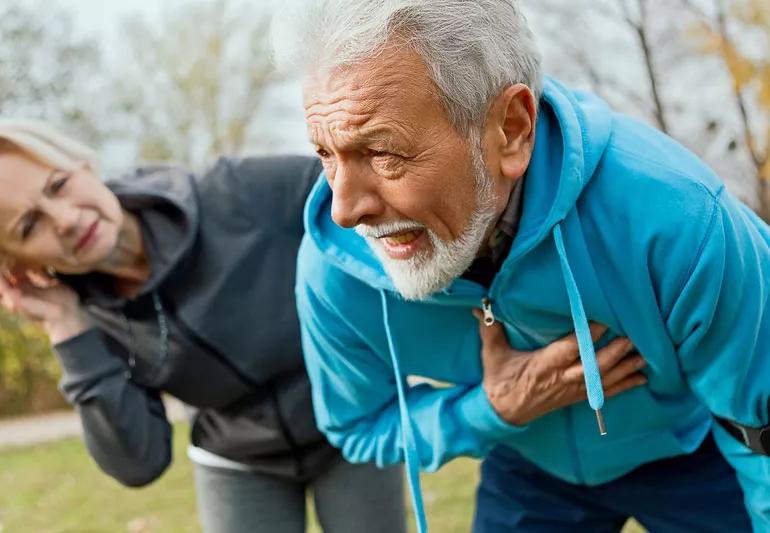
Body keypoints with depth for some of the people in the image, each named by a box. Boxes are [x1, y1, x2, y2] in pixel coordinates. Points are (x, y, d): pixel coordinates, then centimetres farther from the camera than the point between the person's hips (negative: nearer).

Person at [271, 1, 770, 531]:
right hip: (529, 466, 2)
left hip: (696, 450, -1)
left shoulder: (673, 215, -40)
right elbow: (360, 427, -9)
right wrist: (491, 412, -27)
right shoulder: (332, 271, -28)